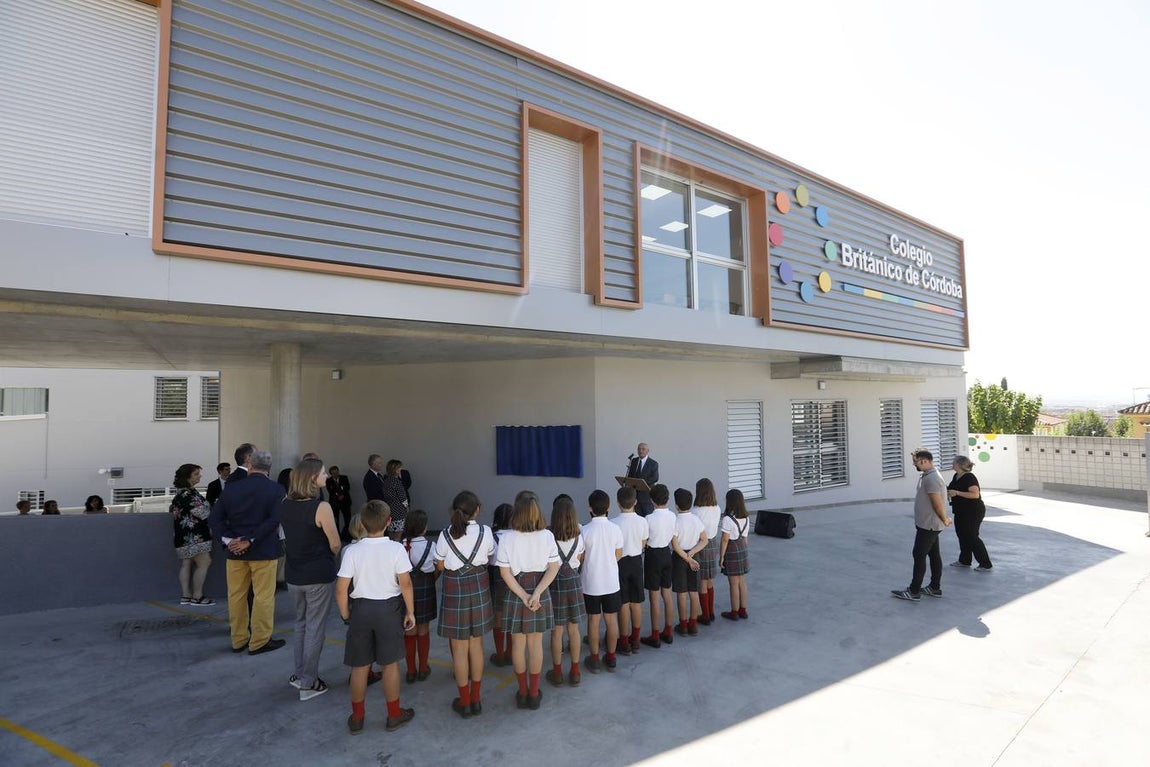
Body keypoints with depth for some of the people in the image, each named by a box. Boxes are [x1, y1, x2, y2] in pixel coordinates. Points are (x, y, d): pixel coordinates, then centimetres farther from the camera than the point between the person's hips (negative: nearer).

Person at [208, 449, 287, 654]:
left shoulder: (231, 487, 1)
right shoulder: (276, 489, -9)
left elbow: (214, 518, -2)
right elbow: (274, 520, -19)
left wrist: (228, 539, -6)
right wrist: (250, 541, -14)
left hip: (235, 551, 4)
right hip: (263, 551, -4)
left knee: (236, 595, 15)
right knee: (263, 596, 6)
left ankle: (238, 640, 26)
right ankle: (259, 641, 12)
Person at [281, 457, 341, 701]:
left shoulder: (284, 505, -2)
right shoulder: (321, 507, -21)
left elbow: (289, 537, 8)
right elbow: (335, 544, -15)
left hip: (293, 574, 6)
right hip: (319, 575, -6)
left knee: (301, 623, 23)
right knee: (315, 627, 7)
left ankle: (299, 674, 32)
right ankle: (308, 683, 16)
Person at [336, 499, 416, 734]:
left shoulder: (352, 551, -11)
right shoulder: (396, 549, -14)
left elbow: (341, 589, -8)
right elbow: (405, 584, -13)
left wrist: (345, 614, 7)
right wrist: (410, 611, 0)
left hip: (361, 608, 1)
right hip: (389, 608, -1)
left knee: (359, 666, 14)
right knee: (390, 664, 13)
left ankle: (357, 719, 28)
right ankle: (394, 715, 26)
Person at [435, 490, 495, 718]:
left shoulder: (445, 535, -14)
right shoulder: (485, 532, -10)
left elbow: (440, 566, -2)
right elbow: (489, 560, 3)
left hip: (455, 591, -2)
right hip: (479, 589, 2)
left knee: (459, 648, 10)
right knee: (476, 644, 15)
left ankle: (464, 702, 21)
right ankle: (476, 699, 26)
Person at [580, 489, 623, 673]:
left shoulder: (585, 531, -16)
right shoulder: (615, 529, -9)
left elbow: (580, 558, -8)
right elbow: (618, 555, 2)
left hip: (591, 583, -2)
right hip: (611, 582, 2)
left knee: (593, 620, 10)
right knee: (612, 619, 13)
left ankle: (594, 660, 21)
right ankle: (611, 659, 24)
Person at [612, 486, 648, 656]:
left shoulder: (614, 524, -21)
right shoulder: (642, 521, -9)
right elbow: (643, 545, 3)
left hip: (620, 563, -3)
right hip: (637, 561, 3)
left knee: (623, 604, 7)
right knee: (636, 602, 14)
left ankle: (624, 642, 16)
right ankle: (635, 640, 25)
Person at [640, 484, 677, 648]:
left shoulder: (649, 518, -20)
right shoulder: (672, 516, -5)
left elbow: (643, 542, -12)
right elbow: (674, 540, 5)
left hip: (653, 555, -6)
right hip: (667, 554, 6)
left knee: (654, 597, 3)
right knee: (667, 594, 16)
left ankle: (655, 637, 12)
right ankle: (668, 632, 27)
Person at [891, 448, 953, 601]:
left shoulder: (931, 479, -23)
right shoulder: (928, 476, 11)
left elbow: (938, 502, -23)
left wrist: (944, 520, -10)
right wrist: (944, 518, 15)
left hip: (928, 525, -10)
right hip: (928, 524, 10)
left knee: (919, 556, -4)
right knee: (934, 555, 15)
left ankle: (913, 591, 2)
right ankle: (935, 588, 25)